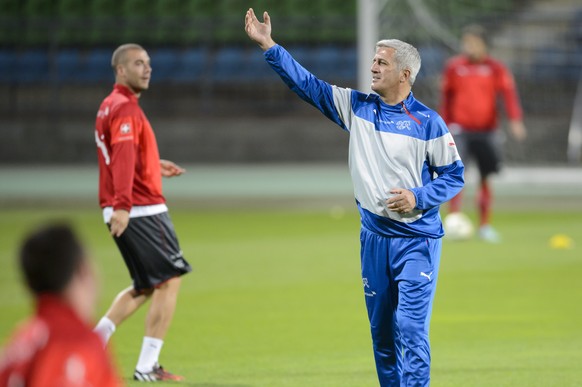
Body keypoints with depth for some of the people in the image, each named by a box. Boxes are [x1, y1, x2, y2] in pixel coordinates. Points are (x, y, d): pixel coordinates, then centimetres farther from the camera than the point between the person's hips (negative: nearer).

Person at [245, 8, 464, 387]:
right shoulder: (357, 107, 5)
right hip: (374, 237, 5)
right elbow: (307, 84, 5)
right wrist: (269, 45, 0)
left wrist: (418, 198, -15)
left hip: (417, 240, -5)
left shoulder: (428, 122, -6)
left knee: (410, 327, -13)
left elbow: (454, 175, -1)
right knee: (381, 331, 9)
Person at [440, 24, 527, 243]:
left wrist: (515, 120, -22)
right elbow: (446, 98, 11)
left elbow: (508, 93, -8)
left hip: (486, 131, 1)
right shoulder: (454, 67, 2)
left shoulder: (495, 68, 1)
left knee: (486, 178, 7)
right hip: (460, 130, -1)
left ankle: (485, 225, 20)